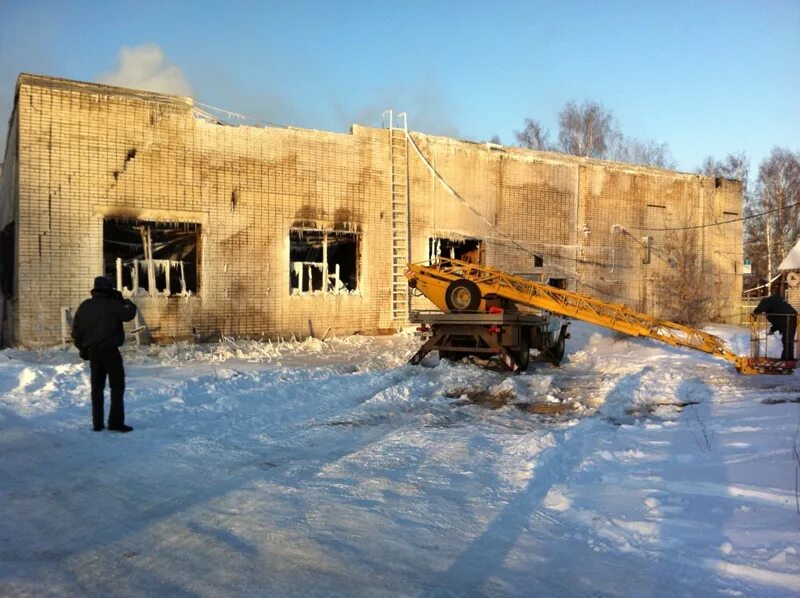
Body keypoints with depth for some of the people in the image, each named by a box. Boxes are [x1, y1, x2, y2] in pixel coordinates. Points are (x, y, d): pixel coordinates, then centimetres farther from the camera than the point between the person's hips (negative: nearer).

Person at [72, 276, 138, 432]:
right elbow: (130, 314, -4)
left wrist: (82, 348, 19)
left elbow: (76, 330, 11)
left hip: (92, 352, 6)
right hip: (110, 351, -6)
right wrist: (125, 301, 8)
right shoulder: (112, 305, -13)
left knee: (97, 387, 12)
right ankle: (116, 422, -4)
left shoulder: (84, 306, 7)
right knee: (117, 386, 1)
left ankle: (97, 423, 13)